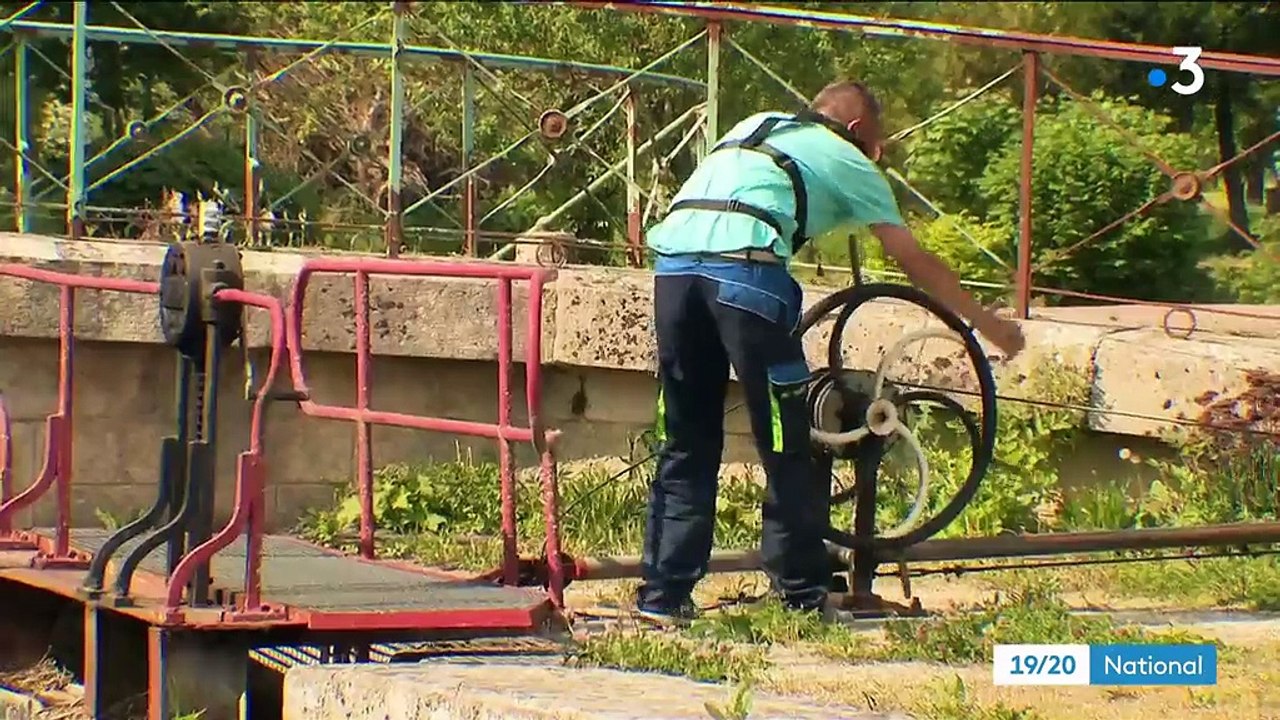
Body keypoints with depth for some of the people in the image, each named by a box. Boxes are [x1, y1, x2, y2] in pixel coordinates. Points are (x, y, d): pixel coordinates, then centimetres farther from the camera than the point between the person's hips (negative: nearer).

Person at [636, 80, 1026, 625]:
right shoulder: (848, 161, 22)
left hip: (671, 258, 5)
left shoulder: (752, 127, 35)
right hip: (744, 267, -5)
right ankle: (804, 591, 14)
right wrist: (988, 325, 36)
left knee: (685, 443, 14)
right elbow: (917, 263, 26)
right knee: (788, 443, 8)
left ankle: (662, 596, 13)